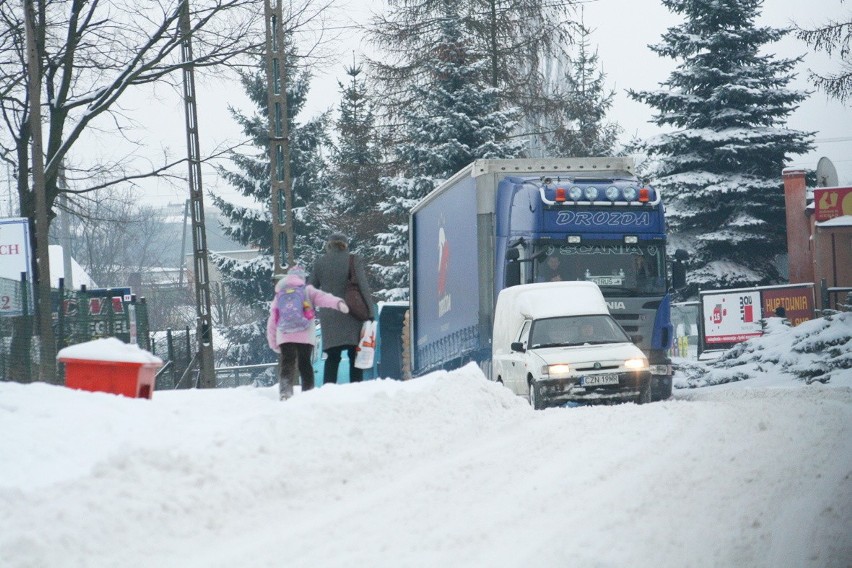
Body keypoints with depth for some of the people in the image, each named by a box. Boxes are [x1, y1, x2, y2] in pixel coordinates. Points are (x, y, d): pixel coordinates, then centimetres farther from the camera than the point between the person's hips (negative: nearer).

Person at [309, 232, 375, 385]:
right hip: (351, 316, -2)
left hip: (328, 316, 2)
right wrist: (371, 313, -7)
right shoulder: (353, 260, -3)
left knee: (332, 357, 7)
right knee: (355, 355, 3)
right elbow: (363, 286, -8)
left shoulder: (320, 262, 5)